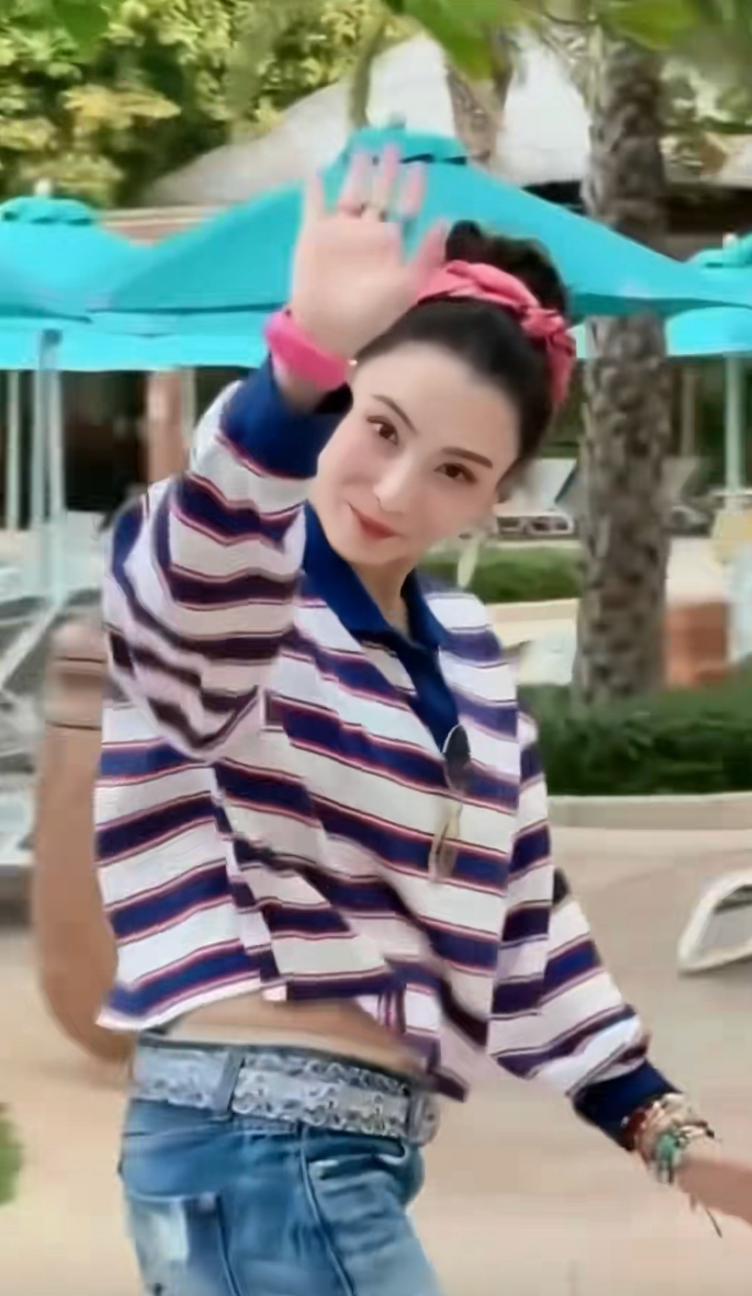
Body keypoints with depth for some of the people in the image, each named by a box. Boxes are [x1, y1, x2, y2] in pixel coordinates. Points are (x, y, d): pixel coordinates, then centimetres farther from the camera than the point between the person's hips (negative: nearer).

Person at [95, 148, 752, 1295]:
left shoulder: (469, 658, 14)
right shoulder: (220, 589, -11)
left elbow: (525, 918, 19)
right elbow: (201, 577, -37)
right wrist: (304, 358, -54)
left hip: (355, 1152, 8)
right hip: (258, 1146, -8)